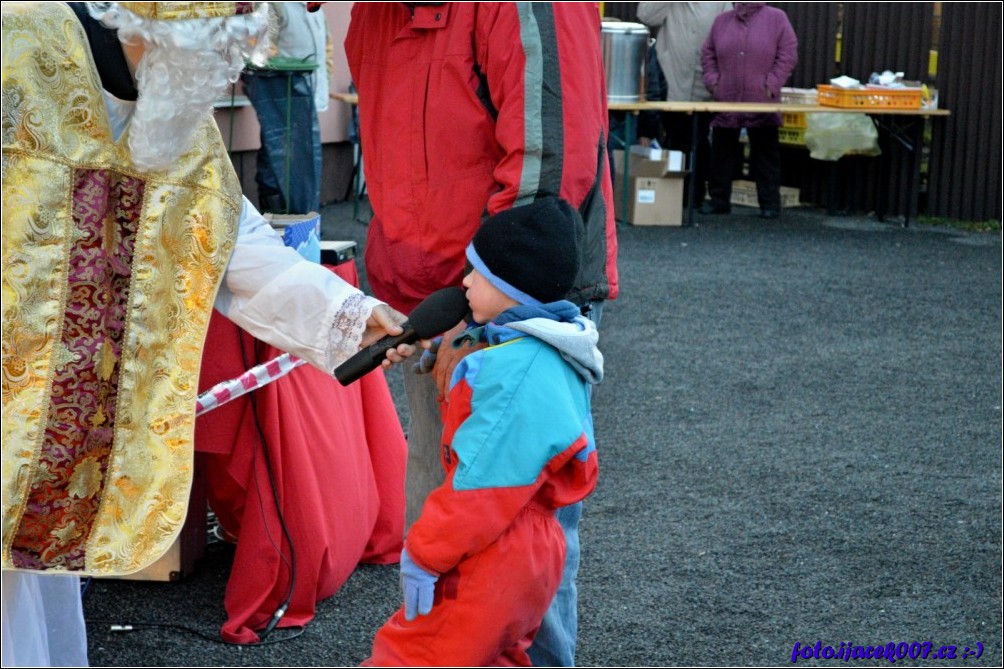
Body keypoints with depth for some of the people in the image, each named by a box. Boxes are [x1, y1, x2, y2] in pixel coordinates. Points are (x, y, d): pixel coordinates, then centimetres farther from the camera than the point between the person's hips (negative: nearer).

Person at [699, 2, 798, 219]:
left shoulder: (777, 18, 0)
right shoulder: (722, 20, 11)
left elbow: (788, 55, -4)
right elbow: (708, 54, 16)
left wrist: (772, 84, -10)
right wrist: (712, 80, 3)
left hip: (762, 103, -3)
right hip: (726, 101, 3)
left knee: (765, 154, 3)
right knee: (721, 152, 8)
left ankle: (770, 202, 9)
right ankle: (719, 200, 17)